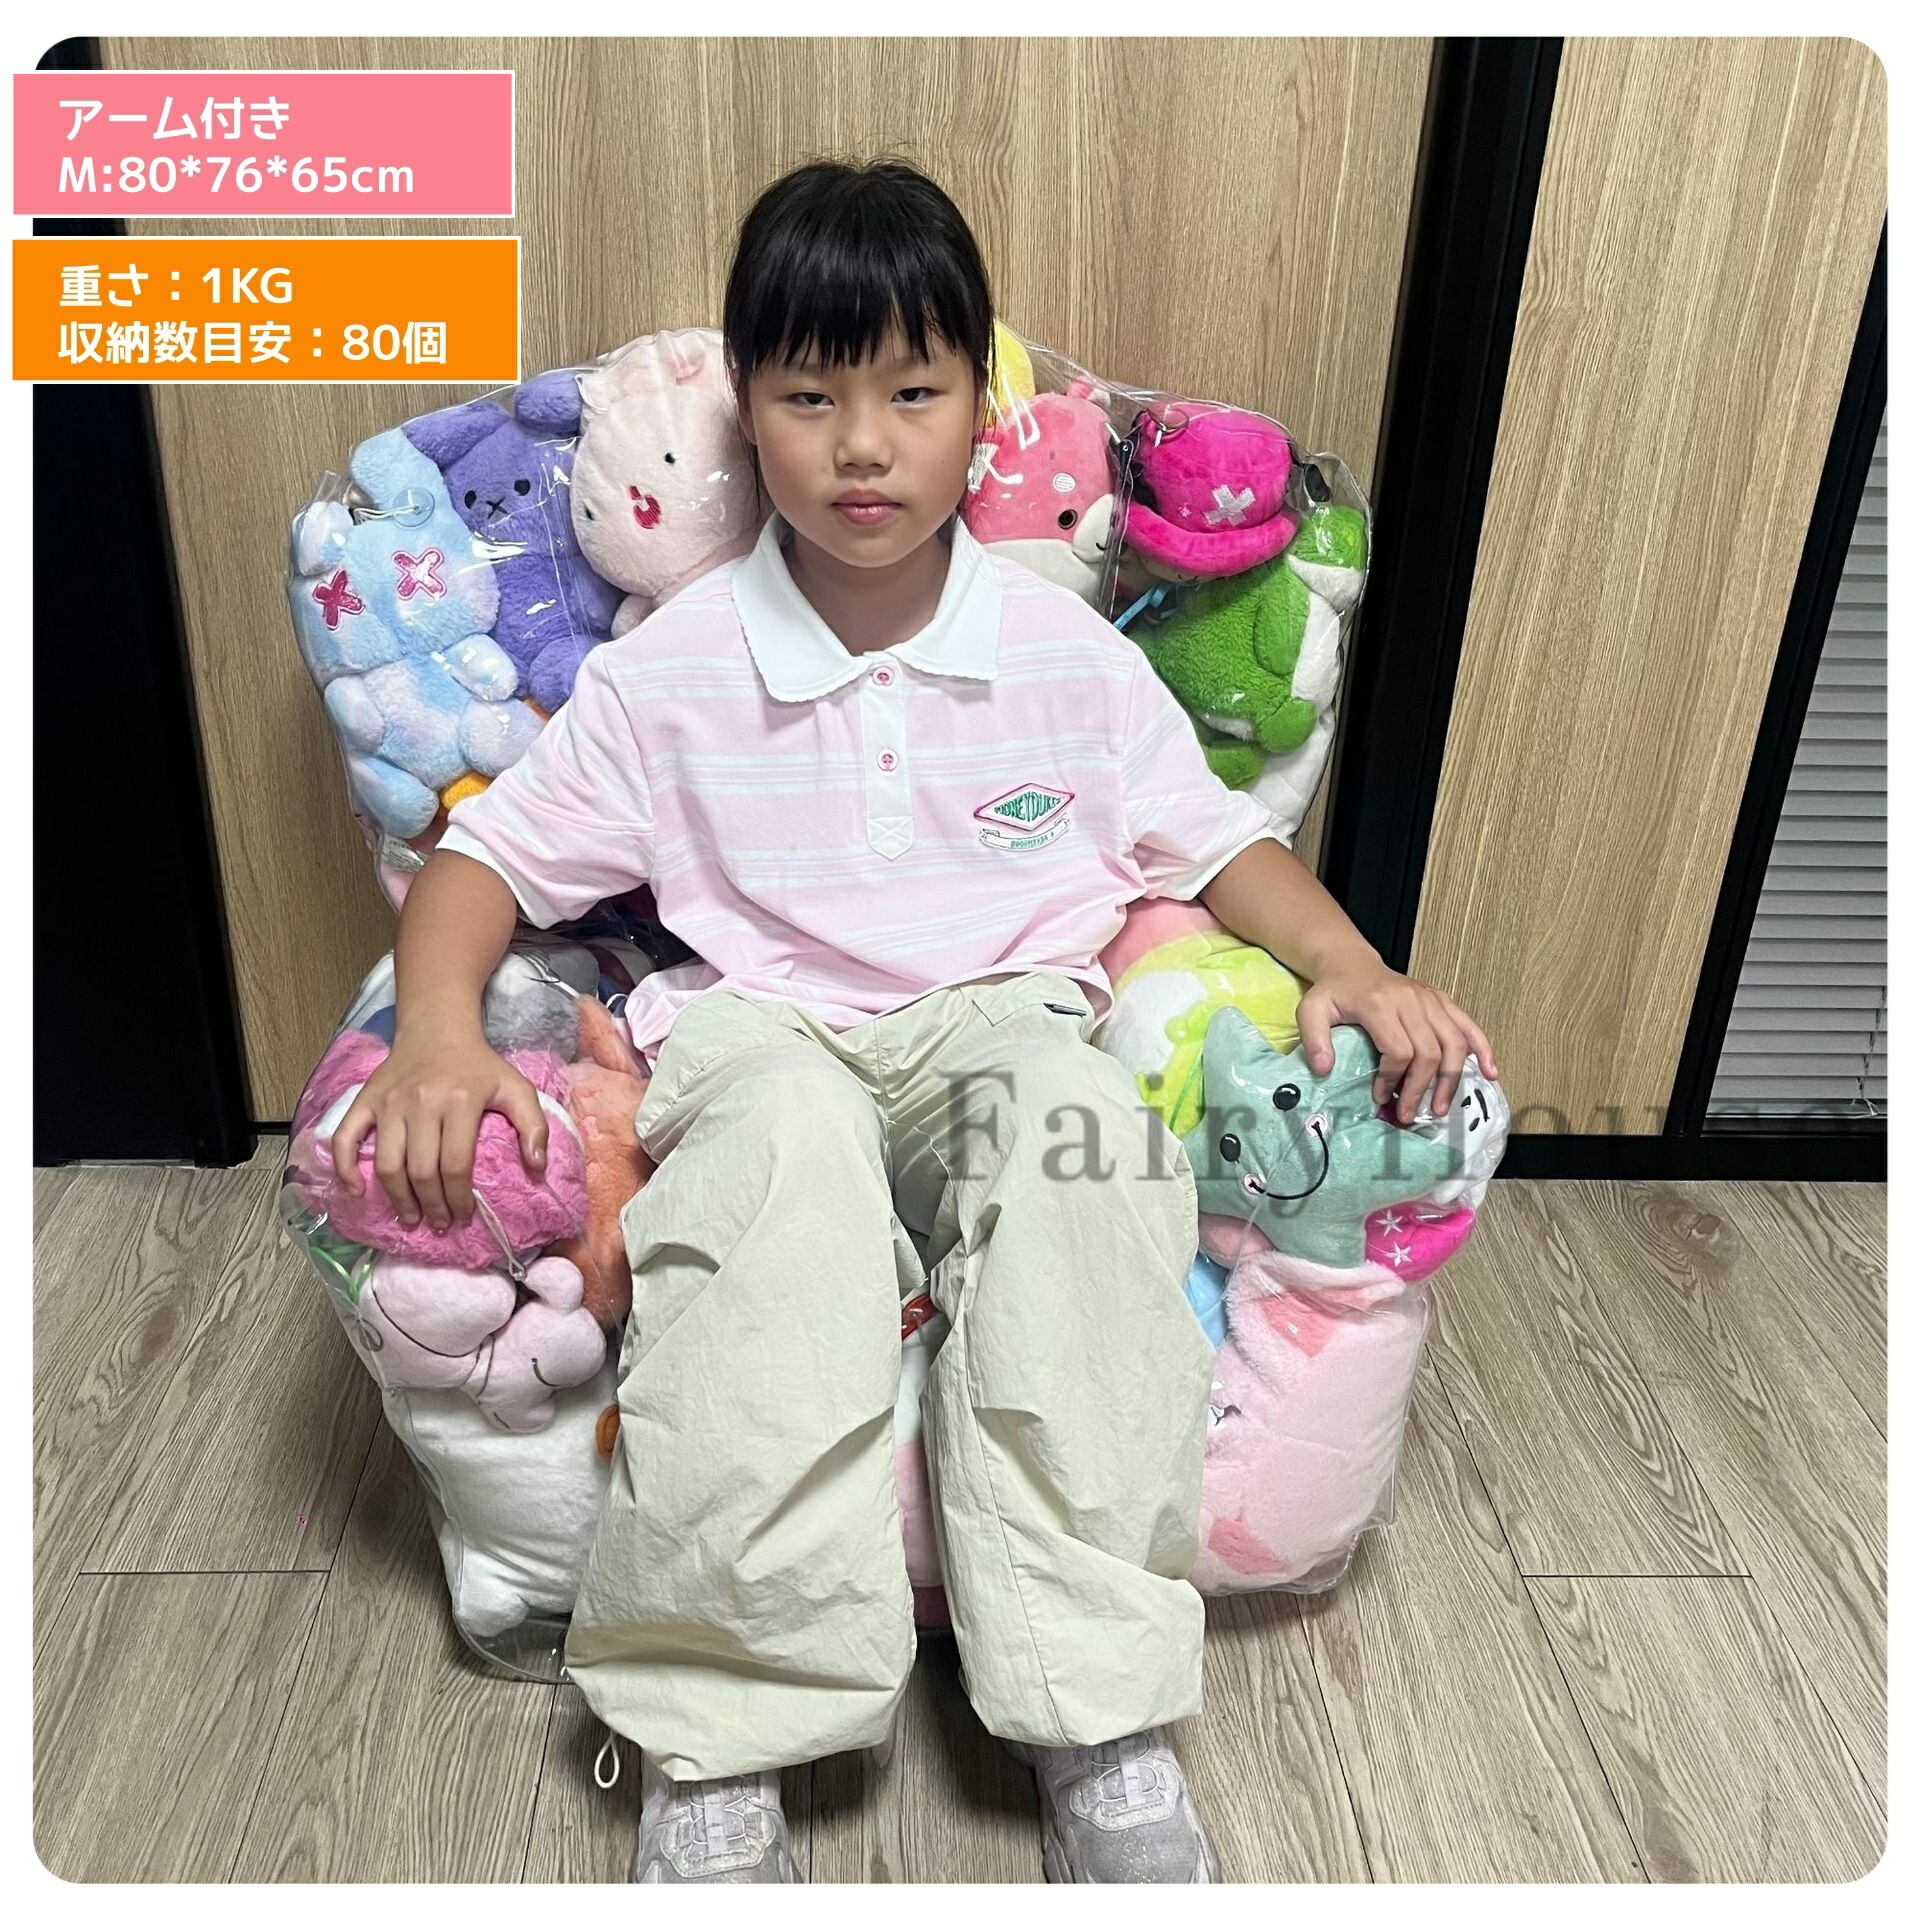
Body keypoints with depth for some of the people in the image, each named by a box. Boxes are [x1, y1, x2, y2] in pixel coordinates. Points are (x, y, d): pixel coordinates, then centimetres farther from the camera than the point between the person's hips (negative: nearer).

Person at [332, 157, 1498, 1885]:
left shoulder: (1067, 652, 7)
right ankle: (719, 1744, -30)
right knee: (780, 1129, -38)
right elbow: (491, 854, 6)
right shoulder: (674, 670, 4)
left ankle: (1098, 1721, -29)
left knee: (1065, 1097, -36)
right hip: (763, 1031, 0)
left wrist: (1354, 969, -7)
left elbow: (1218, 840, 11)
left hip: (1003, 1018, 1)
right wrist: (438, 1025, -14)